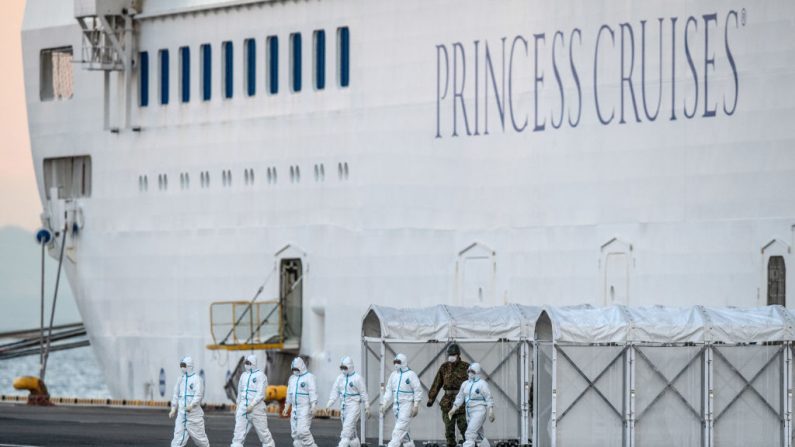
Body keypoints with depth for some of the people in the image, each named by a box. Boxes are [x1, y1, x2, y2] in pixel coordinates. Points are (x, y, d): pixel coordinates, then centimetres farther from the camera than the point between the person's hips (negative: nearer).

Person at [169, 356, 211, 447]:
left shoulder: (197, 379, -7)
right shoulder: (181, 379, 13)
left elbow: (198, 395, -17)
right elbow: (176, 394, 17)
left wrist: (191, 405, -31)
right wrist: (173, 409, 9)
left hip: (194, 412, -5)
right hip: (181, 413, 5)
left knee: (199, 436, 4)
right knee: (178, 435, -4)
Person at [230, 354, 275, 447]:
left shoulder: (260, 375, -8)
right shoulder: (244, 375, 13)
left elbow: (260, 394, -15)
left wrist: (252, 405, -22)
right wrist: (238, 406, 19)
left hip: (256, 407, -6)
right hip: (243, 407, 6)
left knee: (263, 432, 4)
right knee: (238, 433, -5)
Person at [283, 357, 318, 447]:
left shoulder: (309, 377, -8)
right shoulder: (292, 378, 15)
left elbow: (313, 392, -16)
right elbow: (289, 394, 24)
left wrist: (313, 406, -25)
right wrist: (286, 408, 24)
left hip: (305, 408, -8)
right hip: (295, 408, 8)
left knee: (302, 430, -18)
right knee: (295, 432, 4)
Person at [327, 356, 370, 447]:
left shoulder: (357, 378, -8)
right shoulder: (340, 378, 8)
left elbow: (363, 394, -4)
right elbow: (335, 391, 5)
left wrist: (366, 408, -2)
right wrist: (329, 404, -6)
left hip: (354, 406, -6)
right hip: (343, 406, 6)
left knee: (347, 429, -16)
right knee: (352, 430, 13)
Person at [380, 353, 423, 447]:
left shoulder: (411, 374, -7)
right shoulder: (393, 375, 12)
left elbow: (418, 390, -8)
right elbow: (389, 390, 15)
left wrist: (416, 406, -14)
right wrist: (384, 404, 7)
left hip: (407, 405, -7)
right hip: (397, 405, 7)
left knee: (399, 429, -14)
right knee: (403, 430, 12)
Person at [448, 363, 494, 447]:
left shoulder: (482, 384, -9)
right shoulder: (465, 384, 10)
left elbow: (489, 398, -11)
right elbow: (460, 398, 10)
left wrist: (491, 413, -16)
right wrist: (453, 409, -1)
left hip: (479, 411, -8)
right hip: (469, 412, 8)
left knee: (470, 434, -17)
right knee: (479, 436, 13)